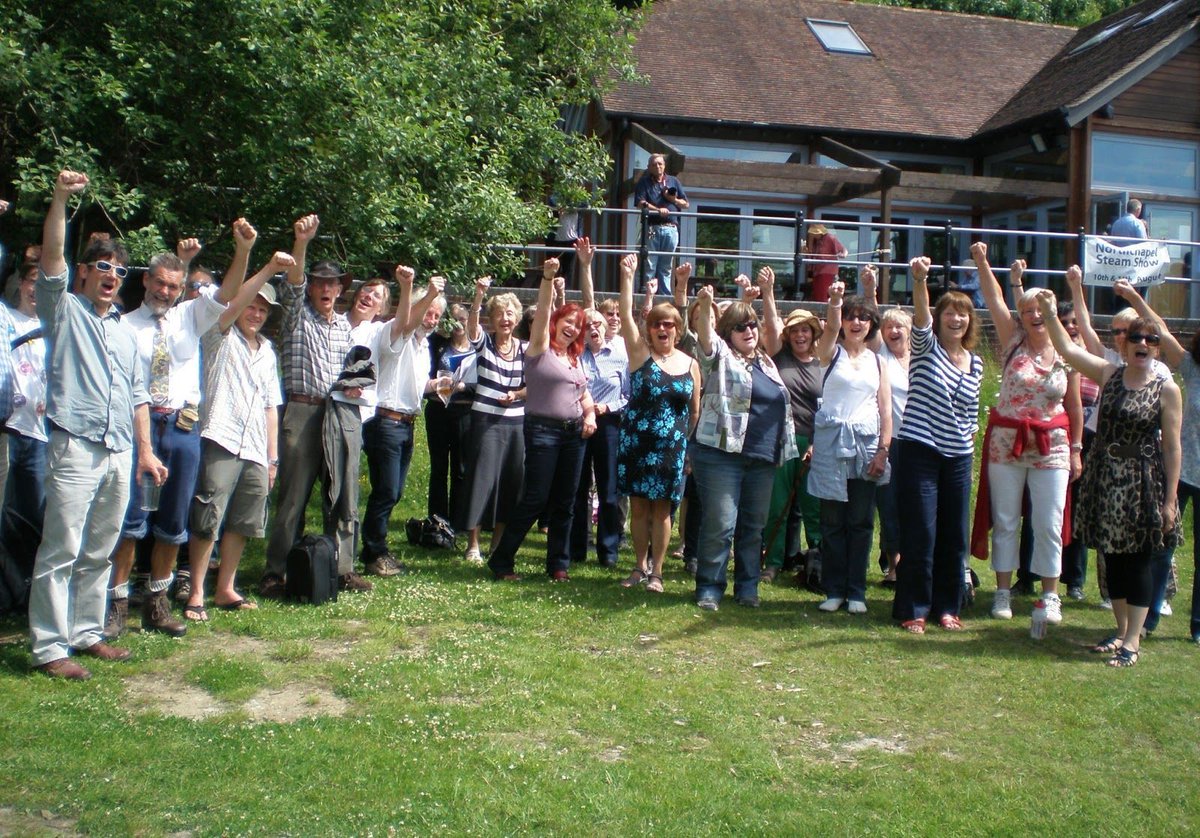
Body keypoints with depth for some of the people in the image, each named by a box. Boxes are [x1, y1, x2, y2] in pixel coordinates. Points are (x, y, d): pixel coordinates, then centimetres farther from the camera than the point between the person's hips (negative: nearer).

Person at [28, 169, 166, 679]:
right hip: (75, 449, -6)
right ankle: (49, 647, -3)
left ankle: (86, 633, 19)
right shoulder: (64, 312, 7)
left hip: (120, 454, 6)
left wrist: (145, 450, 13)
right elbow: (51, 256, -9)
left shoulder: (126, 331, 22)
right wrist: (61, 198, -19)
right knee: (61, 552, -7)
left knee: (99, 553, 10)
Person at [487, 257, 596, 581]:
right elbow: (543, 312, -16)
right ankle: (501, 559, 5)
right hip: (543, 430, -6)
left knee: (564, 503, 8)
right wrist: (547, 278, -28)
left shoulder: (575, 357, 17)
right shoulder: (540, 349, -1)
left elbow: (584, 394, 22)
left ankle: (558, 564, 17)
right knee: (535, 498, -7)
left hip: (574, 432, 6)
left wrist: (590, 414, 2)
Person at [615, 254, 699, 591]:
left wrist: (689, 443, 6)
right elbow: (626, 314, -11)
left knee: (661, 509, 4)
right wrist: (627, 275, -17)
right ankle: (641, 566, 19)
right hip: (636, 443, 0)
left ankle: (656, 572, 13)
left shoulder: (690, 365, 5)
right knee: (638, 506, 6)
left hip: (671, 448, 0)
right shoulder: (640, 352, 2)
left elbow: (695, 411, 10)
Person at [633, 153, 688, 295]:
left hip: (671, 229, 3)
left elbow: (686, 204, 17)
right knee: (649, 266, -6)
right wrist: (658, 210, -21)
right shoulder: (644, 182, 8)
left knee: (666, 267, 6)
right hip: (652, 228, -3)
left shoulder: (673, 181, 18)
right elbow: (641, 204, -6)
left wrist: (672, 199, -2)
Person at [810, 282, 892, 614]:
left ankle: (856, 591, 11)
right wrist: (834, 301, -37)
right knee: (833, 520, 1)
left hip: (867, 443, 2)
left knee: (861, 521, 4)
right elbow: (831, 328, -18)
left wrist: (883, 450, -2)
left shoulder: (877, 361, 12)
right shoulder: (831, 352, 5)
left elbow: (885, 410, 8)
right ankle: (834, 590, 9)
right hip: (831, 440, -2)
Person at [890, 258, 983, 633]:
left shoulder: (975, 363, 11)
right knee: (920, 535, -4)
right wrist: (920, 281, -40)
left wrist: (968, 442, 10)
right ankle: (912, 610, 6)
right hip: (919, 451, -5)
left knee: (954, 536, 9)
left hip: (959, 457, 5)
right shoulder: (926, 349, -3)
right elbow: (920, 319, -24)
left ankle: (946, 606, 22)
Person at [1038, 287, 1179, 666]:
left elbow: (1172, 447, -6)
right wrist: (1050, 313, -12)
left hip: (1143, 481, -4)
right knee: (1112, 557, 11)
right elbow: (1068, 348, 0)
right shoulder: (1108, 374, 5)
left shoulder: (1166, 389, -5)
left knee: (1138, 560, 0)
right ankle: (1121, 630, 25)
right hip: (1105, 478, 4)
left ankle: (1132, 641, 8)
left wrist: (1170, 498, -8)